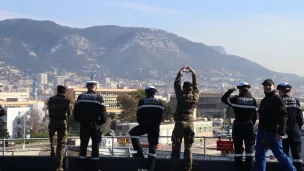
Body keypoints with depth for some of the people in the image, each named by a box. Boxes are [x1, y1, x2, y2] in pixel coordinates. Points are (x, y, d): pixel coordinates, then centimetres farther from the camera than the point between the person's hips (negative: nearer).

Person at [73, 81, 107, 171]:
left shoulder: (81, 97, 2)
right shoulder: (99, 98, -7)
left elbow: (76, 113, 3)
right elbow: (103, 113, -11)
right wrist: (101, 122, 5)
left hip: (84, 125, 2)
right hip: (95, 125, -2)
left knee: (83, 144, 10)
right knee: (95, 145, 5)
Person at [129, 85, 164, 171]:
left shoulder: (142, 102, 1)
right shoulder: (159, 103, 10)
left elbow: (138, 115, 3)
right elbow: (160, 117, 9)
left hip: (144, 125, -3)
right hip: (155, 127, 3)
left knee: (133, 133, 22)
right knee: (153, 147, 5)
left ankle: (140, 152, 12)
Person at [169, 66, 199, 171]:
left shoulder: (181, 96, -5)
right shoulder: (195, 97, 2)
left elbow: (177, 84, 4)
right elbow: (196, 85, 16)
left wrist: (180, 72, 12)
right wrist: (193, 73, 23)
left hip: (180, 123, -3)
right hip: (190, 123, 3)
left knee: (176, 147, -2)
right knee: (188, 148, 8)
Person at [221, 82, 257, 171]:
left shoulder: (236, 99, -5)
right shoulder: (253, 100, 0)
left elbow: (224, 99, 8)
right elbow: (255, 115, 2)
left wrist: (230, 91, 17)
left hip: (238, 126, -1)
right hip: (249, 125, 1)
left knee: (238, 148, 5)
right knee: (249, 148, 7)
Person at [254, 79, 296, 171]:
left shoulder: (278, 100, -9)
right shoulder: (264, 100, 16)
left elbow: (283, 117, -16)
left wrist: (281, 132, -23)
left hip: (273, 133, -8)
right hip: (262, 132, 8)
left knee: (279, 154, -1)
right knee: (259, 155, 6)